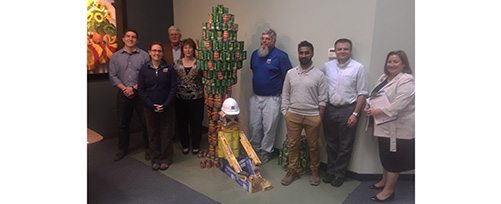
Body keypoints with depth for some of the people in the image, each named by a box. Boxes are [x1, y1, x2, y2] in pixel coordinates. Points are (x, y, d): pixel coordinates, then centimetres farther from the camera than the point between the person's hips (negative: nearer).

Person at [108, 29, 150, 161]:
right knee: (123, 123, 12)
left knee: (145, 122, 3)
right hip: (123, 94, 2)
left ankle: (148, 149, 18)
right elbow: (113, 76, 3)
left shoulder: (144, 55, 0)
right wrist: (124, 88, -10)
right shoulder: (115, 56, 8)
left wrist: (134, 88, -12)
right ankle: (122, 149, 27)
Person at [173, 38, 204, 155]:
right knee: (182, 123, 10)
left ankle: (196, 145, 24)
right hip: (180, 98, 2)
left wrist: (204, 94, -10)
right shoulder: (178, 63, 4)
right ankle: (185, 145, 28)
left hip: (196, 98, -2)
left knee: (196, 122, 6)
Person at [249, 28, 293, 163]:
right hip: (255, 97, 6)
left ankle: (265, 152, 22)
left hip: (272, 98, -5)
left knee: (269, 127, 4)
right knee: (254, 126, 13)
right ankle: (255, 149, 31)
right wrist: (257, 84, 13)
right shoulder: (255, 54, 6)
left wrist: (282, 93, -7)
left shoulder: (281, 56, -12)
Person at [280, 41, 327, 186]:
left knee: (313, 146, 12)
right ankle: (292, 171, 26)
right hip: (293, 115, 2)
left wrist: (320, 118, -6)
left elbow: (322, 99, -3)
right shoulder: (290, 73, 3)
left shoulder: (319, 74, -5)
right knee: (292, 145, 10)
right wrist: (285, 112, 1)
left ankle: (314, 172, 30)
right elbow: (285, 95, 7)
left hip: (312, 116, -2)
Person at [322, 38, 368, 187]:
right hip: (330, 109, 3)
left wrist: (355, 114, -10)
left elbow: (362, 94, -6)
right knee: (331, 143, 15)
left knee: (345, 146, 8)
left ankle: (339, 174, 24)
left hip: (348, 110, -3)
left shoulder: (358, 68, -7)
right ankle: (330, 171, 31)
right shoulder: (327, 66, 3)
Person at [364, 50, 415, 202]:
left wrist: (377, 111, -22)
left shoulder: (407, 80, -16)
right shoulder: (384, 77, 12)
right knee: (385, 155, 20)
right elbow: (375, 95, 16)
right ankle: (384, 181, 36)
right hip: (384, 125, 8)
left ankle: (389, 190, 13)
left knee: (394, 158, 3)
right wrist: (369, 105, -4)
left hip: (398, 127, -8)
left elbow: (398, 105, -25)